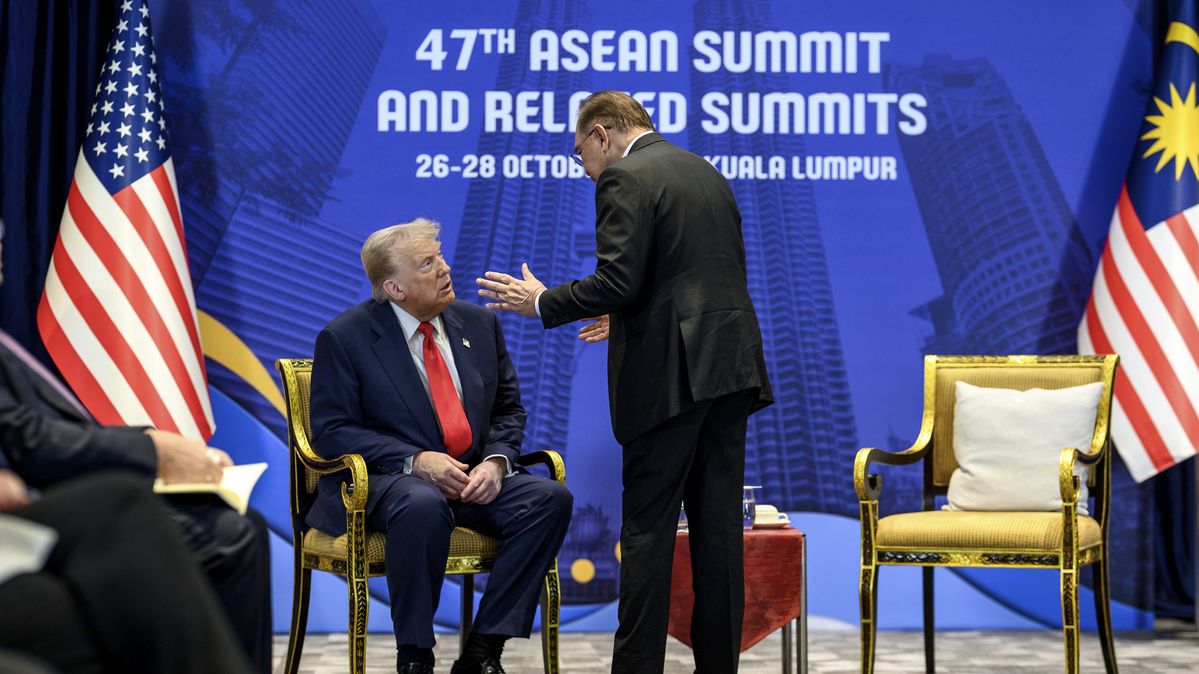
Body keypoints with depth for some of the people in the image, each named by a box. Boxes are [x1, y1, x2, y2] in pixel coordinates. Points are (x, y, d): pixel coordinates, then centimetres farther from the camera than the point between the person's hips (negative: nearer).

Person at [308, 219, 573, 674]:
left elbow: (509, 410, 15)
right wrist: (415, 461, -20)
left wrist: (496, 461, -7)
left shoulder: (478, 323, 11)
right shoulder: (344, 338, -3)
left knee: (550, 498, -22)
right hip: (383, 480, -5)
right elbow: (332, 431, -8)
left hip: (474, 478, 5)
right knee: (423, 506, -39)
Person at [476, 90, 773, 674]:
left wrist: (542, 302, -1)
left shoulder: (625, 179, -7)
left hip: (671, 374, -8)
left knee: (648, 527, -1)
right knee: (718, 525, 9)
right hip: (730, 365, 8)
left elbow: (618, 282, -16)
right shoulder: (706, 172, 19)